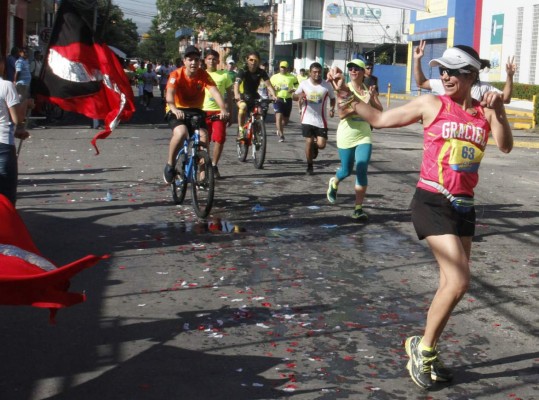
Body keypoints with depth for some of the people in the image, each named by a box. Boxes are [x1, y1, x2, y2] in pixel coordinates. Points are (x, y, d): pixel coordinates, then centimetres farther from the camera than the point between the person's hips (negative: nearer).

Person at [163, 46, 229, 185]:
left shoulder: (203, 75, -10)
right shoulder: (176, 75, -17)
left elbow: (214, 91, -25)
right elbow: (169, 95, -33)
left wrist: (223, 109, -43)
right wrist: (174, 109, -54)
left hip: (195, 110, 3)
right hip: (178, 111, -3)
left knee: (203, 137, -19)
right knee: (181, 132, -32)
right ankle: (170, 165, -10)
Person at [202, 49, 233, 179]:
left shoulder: (224, 75, 7)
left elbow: (229, 95, 11)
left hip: (219, 111, 0)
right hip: (203, 111, 0)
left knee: (219, 139, -10)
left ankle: (214, 166, 4)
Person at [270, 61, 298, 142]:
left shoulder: (292, 77, 6)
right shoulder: (274, 77, 7)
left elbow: (297, 87, 8)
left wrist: (292, 90, -13)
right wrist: (274, 89, -10)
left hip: (288, 100, 2)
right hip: (278, 99, -2)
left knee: (286, 120, 11)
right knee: (279, 116, -17)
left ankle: (280, 129, 41)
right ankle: (281, 135, -12)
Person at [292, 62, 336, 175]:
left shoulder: (327, 85, -5)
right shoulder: (304, 83, -3)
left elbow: (332, 98, 10)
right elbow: (294, 96, 8)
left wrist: (332, 108, -9)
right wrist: (299, 96, -15)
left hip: (321, 120, 0)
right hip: (307, 119, 0)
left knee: (321, 145, -5)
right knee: (309, 141, -1)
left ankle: (314, 146, 33)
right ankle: (309, 166, 17)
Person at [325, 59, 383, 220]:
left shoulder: (369, 90, 0)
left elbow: (380, 112, -5)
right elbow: (342, 114, -19)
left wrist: (372, 99, -21)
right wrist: (362, 104, -26)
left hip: (364, 136, 1)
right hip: (346, 136, -1)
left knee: (362, 171, -10)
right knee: (346, 171, 12)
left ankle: (358, 209, -5)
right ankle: (334, 183, 48)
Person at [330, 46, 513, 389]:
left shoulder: (484, 112, 6)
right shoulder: (431, 104, -2)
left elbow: (505, 146, -7)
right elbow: (381, 119, 4)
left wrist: (498, 111, -20)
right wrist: (346, 97, -1)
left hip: (464, 206, 5)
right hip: (433, 202, -5)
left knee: (452, 285, 10)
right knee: (458, 281, -14)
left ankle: (428, 355, 24)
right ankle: (424, 347, 5)